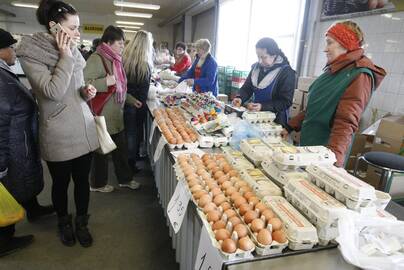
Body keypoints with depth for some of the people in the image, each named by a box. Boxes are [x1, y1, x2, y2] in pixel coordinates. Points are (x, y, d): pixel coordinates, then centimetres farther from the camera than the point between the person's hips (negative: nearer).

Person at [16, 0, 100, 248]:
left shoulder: (73, 51, 6)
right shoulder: (30, 54, -11)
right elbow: (53, 91, -23)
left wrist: (86, 91, -3)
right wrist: (65, 57, -17)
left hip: (84, 129, 5)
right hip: (59, 136, -4)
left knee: (82, 180, 14)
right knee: (61, 183, 15)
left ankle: (82, 223, 35)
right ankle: (64, 222, 41)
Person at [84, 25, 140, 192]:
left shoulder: (114, 59, 11)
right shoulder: (96, 59, -17)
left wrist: (131, 100, 20)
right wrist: (106, 82, -31)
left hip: (116, 114, 8)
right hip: (102, 116, -8)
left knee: (121, 148, 16)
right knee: (101, 151, 8)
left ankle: (125, 179, 33)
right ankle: (98, 184, 29)